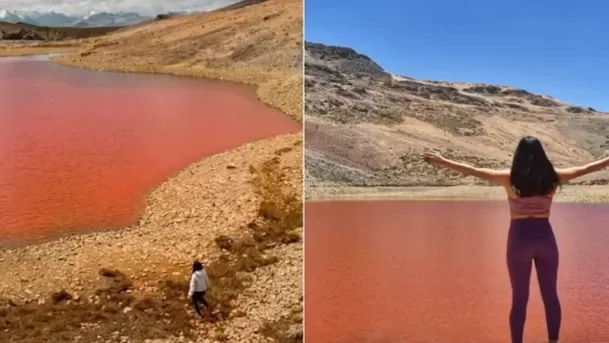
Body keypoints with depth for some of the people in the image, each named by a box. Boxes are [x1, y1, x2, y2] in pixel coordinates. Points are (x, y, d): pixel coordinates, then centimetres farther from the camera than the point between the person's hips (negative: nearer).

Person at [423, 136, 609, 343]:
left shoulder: (509, 178, -7)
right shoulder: (552, 177, -1)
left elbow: (474, 171, -7)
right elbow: (584, 169, 10)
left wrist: (443, 162, -2)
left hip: (520, 239, -2)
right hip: (545, 237, 2)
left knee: (519, 298, 7)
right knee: (550, 295, 15)